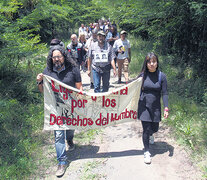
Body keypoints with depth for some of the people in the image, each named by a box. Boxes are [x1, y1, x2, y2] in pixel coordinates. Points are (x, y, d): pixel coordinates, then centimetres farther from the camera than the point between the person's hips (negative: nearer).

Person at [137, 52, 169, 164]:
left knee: (154, 128, 14)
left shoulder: (161, 76, -5)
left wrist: (166, 108, -11)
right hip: (144, 106, -1)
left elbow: (164, 93, -4)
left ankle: (150, 135, 52)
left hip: (155, 107, 1)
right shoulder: (142, 75, -5)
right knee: (146, 129, -3)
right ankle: (146, 152, 15)